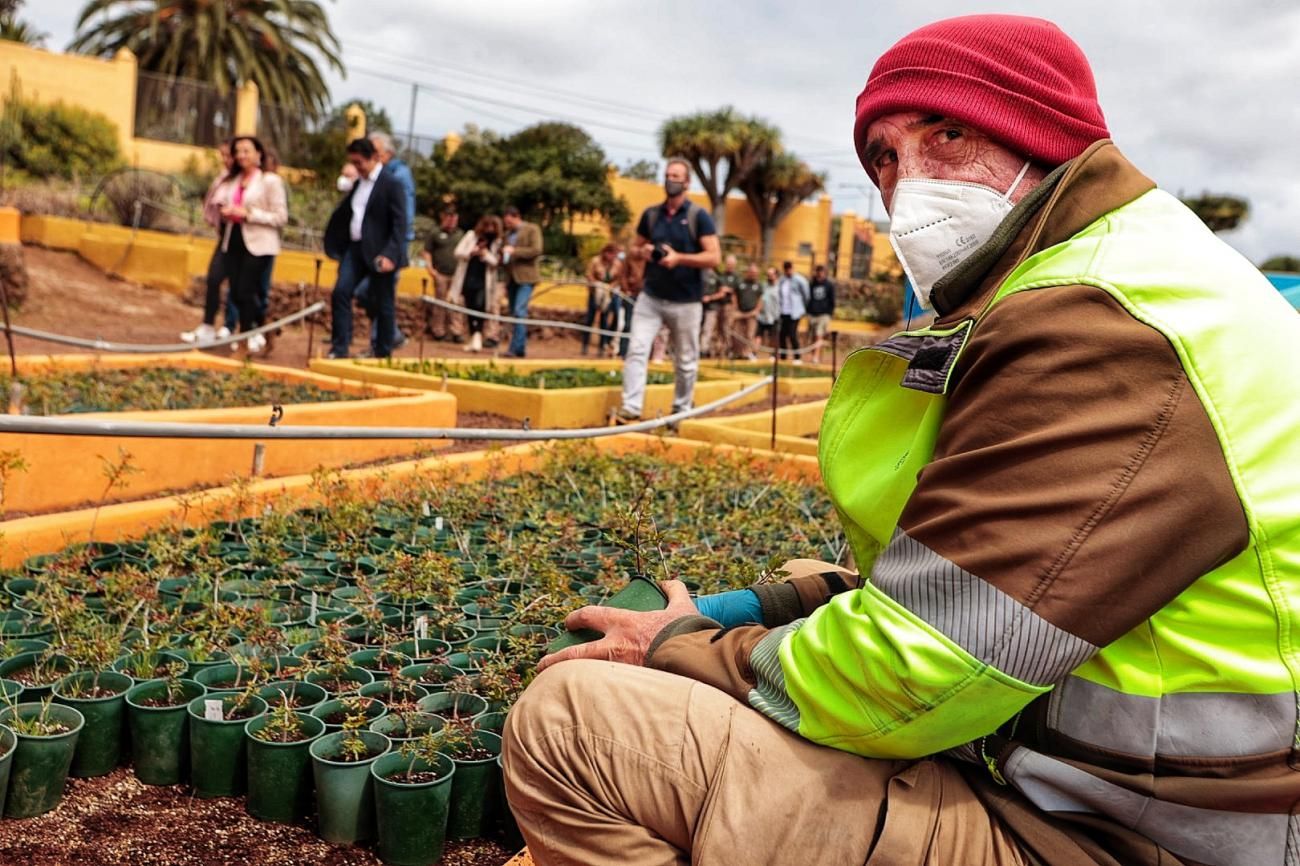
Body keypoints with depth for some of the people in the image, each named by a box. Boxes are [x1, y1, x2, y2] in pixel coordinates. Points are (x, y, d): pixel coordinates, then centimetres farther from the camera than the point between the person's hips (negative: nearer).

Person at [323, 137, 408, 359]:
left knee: (382, 305, 1)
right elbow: (343, 214, 20)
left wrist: (390, 254, -24)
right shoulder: (357, 183, 15)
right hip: (354, 248, 6)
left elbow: (400, 224, -14)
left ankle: (383, 355, 10)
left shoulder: (391, 185, -7)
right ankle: (339, 349, -3)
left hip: (378, 252, -6)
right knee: (340, 293, -6)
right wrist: (335, 245, 12)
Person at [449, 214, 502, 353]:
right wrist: (471, 252, -14)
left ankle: (477, 336, -21)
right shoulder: (471, 235, 6)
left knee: (479, 306, -19)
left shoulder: (497, 242, 3)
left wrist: (486, 255, -19)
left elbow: (497, 262, -2)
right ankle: (473, 338, 16)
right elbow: (458, 252, 3)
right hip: (467, 279, 2)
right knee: (470, 309, 6)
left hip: (483, 281, -2)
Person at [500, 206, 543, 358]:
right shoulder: (508, 234, 17)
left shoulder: (532, 229, 0)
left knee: (519, 312, -16)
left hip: (525, 278, -7)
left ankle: (517, 348, -18)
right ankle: (520, 347, 13)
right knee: (514, 314, 7)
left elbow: (536, 250, -12)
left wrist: (514, 251, -14)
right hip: (512, 278, 7)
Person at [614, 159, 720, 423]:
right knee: (636, 349, -10)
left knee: (685, 361, 7)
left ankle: (681, 411, 20)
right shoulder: (651, 214, 7)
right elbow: (637, 246, 19)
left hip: (685, 302, -3)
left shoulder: (699, 216, -6)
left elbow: (714, 257, -11)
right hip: (650, 296, 3)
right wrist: (643, 251, -5)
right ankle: (631, 408, -12)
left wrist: (679, 257, -22)